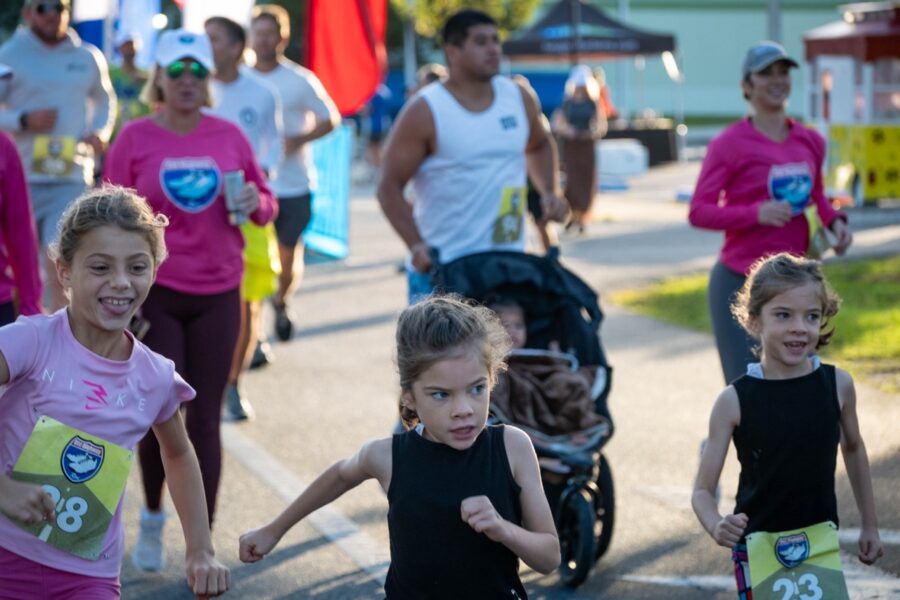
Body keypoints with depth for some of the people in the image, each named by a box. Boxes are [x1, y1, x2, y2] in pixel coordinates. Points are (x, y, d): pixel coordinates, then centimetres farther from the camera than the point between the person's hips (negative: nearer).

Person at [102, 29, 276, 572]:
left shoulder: (229, 136, 3)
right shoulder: (135, 139, -3)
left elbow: (267, 206, 12)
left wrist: (254, 204, -11)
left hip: (218, 294, 2)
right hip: (154, 293, -2)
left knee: (205, 420, 3)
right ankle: (153, 517, 26)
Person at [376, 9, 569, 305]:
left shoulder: (519, 97, 7)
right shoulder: (425, 112, -9)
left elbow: (539, 145, 28)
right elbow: (390, 187, -8)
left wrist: (549, 191, 10)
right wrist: (416, 245, -20)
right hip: (441, 269, -5)